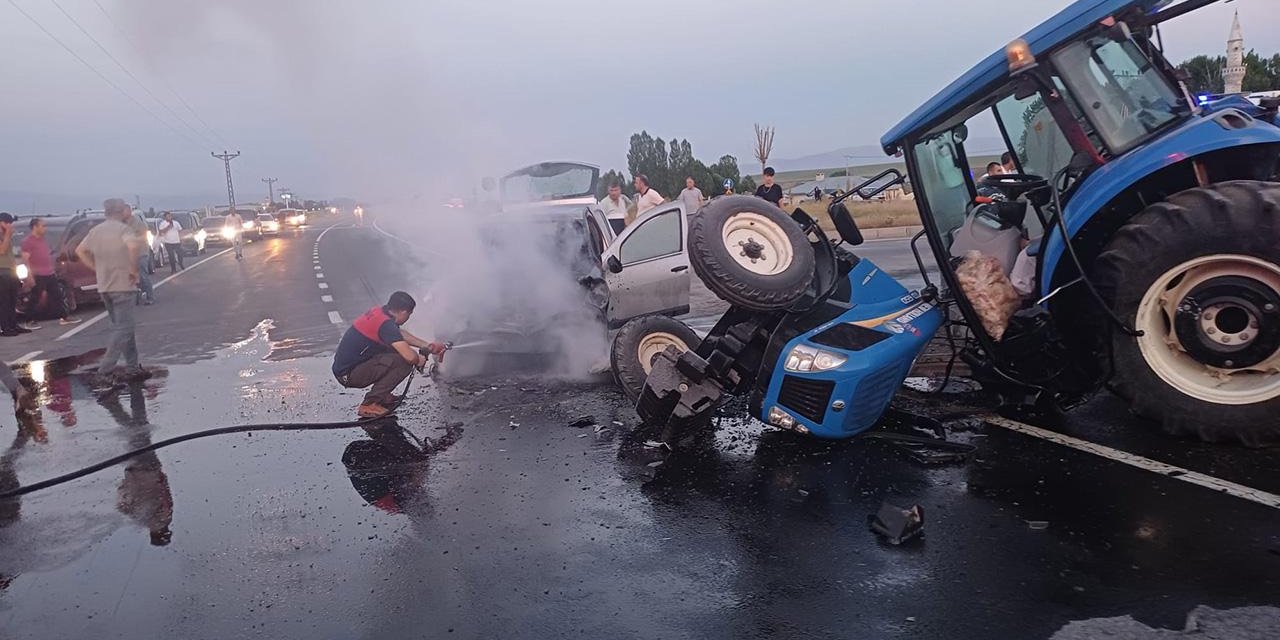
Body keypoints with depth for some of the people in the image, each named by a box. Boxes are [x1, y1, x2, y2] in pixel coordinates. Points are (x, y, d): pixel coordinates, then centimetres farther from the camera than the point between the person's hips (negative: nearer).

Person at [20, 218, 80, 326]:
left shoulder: (43, 239, 15)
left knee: (58, 296, 10)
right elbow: (25, 260, -17)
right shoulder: (28, 241, -12)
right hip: (38, 276, -8)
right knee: (34, 299, -2)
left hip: (50, 275, 8)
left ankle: (65, 317, 15)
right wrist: (31, 275, -22)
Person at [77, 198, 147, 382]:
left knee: (122, 326, 15)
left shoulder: (96, 230, 13)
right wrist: (133, 269, -18)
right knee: (123, 329, -5)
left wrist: (97, 269, 14)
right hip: (122, 284, -8)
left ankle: (132, 367, 18)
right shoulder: (123, 228, -10)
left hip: (103, 286, 8)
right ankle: (105, 371, -9)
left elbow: (80, 251, 18)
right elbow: (134, 246, -29)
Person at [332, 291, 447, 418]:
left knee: (399, 348, 13)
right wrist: (418, 360, -6)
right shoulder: (385, 324, -23)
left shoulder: (378, 312, 5)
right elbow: (410, 356, -29)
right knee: (403, 362, -19)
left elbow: (401, 334, 23)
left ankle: (381, 395, 17)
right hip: (348, 375, -10)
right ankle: (369, 405, -10)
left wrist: (426, 345, 21)